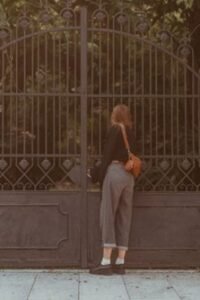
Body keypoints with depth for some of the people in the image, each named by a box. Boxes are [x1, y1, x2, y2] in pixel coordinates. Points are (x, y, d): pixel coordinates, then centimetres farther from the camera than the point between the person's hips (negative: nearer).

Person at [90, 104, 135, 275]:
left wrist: (101, 177, -4)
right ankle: (120, 263, 5)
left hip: (115, 172, -6)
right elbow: (131, 156, 14)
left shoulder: (115, 129, 0)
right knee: (124, 218, 6)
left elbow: (108, 154, -7)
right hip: (129, 176, 6)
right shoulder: (130, 133, 17)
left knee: (108, 216, -6)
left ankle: (106, 262, -12)